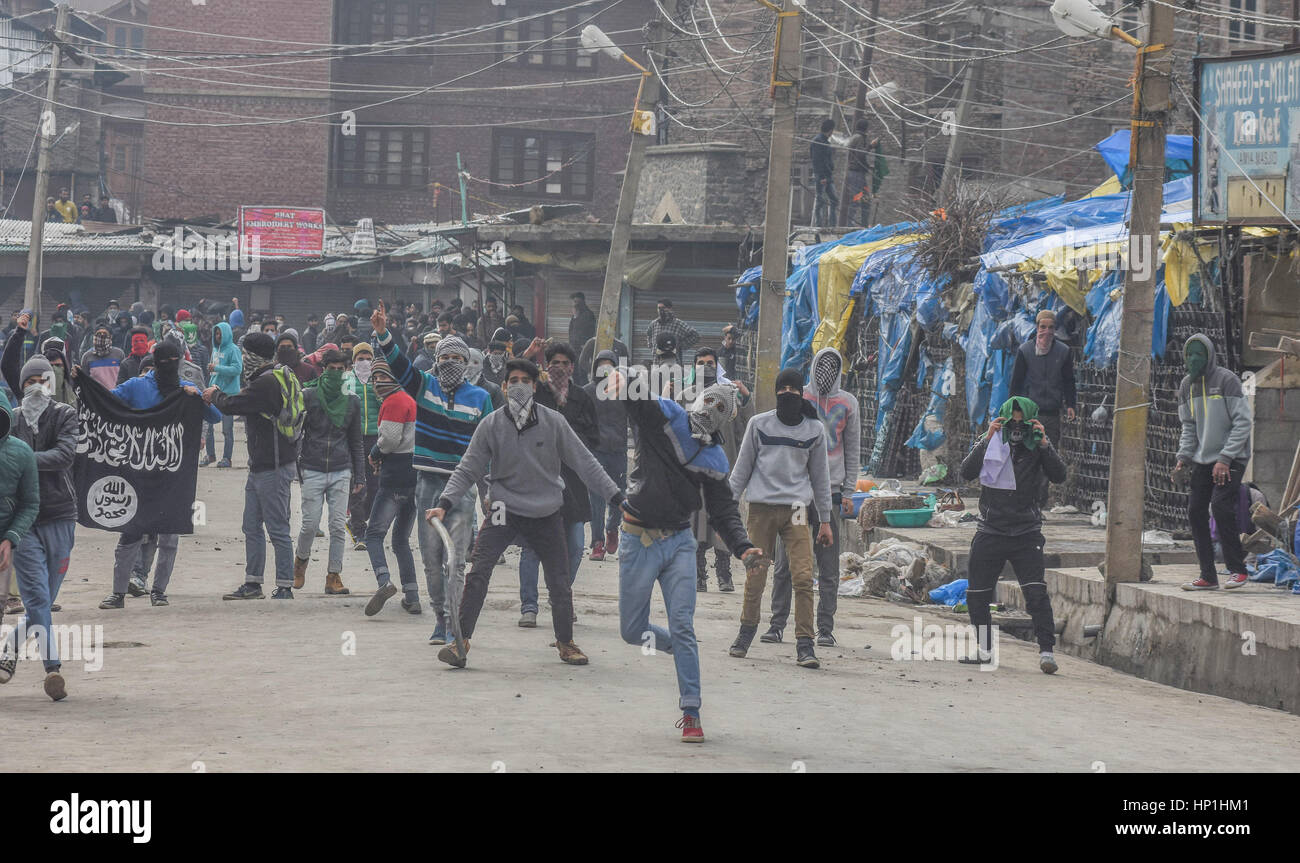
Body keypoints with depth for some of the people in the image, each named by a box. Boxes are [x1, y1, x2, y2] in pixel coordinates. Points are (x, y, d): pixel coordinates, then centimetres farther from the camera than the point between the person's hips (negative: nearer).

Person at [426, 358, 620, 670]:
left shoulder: (553, 422, -4)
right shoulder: (491, 425, -5)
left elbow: (584, 462, 2)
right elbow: (468, 470, -1)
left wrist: (616, 496, -1)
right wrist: (445, 504, -13)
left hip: (547, 514, 1)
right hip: (503, 510, -1)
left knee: (560, 582, 5)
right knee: (478, 573, -15)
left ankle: (565, 642, 26)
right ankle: (461, 641, -10)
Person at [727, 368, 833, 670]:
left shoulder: (814, 429, 8)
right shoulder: (759, 424, 6)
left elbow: (820, 475, 15)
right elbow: (742, 468, 12)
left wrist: (825, 519, 15)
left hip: (796, 508, 0)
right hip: (761, 508, 0)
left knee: (803, 577, -10)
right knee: (755, 577, 1)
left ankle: (804, 644, -7)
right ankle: (747, 630, 23)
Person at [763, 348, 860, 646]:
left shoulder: (847, 403, 10)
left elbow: (853, 450, 13)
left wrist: (848, 491, 6)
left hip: (830, 491, 1)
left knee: (828, 568, 0)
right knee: (785, 564, -1)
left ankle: (825, 629, 4)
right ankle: (777, 624, 5)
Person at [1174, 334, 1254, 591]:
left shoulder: (1227, 380, -10)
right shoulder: (1186, 385, 9)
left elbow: (1243, 422, -12)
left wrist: (1225, 459, -17)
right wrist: (1184, 457, 3)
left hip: (1231, 459, -6)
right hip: (1202, 461, 6)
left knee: (1221, 507, -19)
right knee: (1196, 512, 0)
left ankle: (1237, 568, -5)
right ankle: (1208, 576, 7)